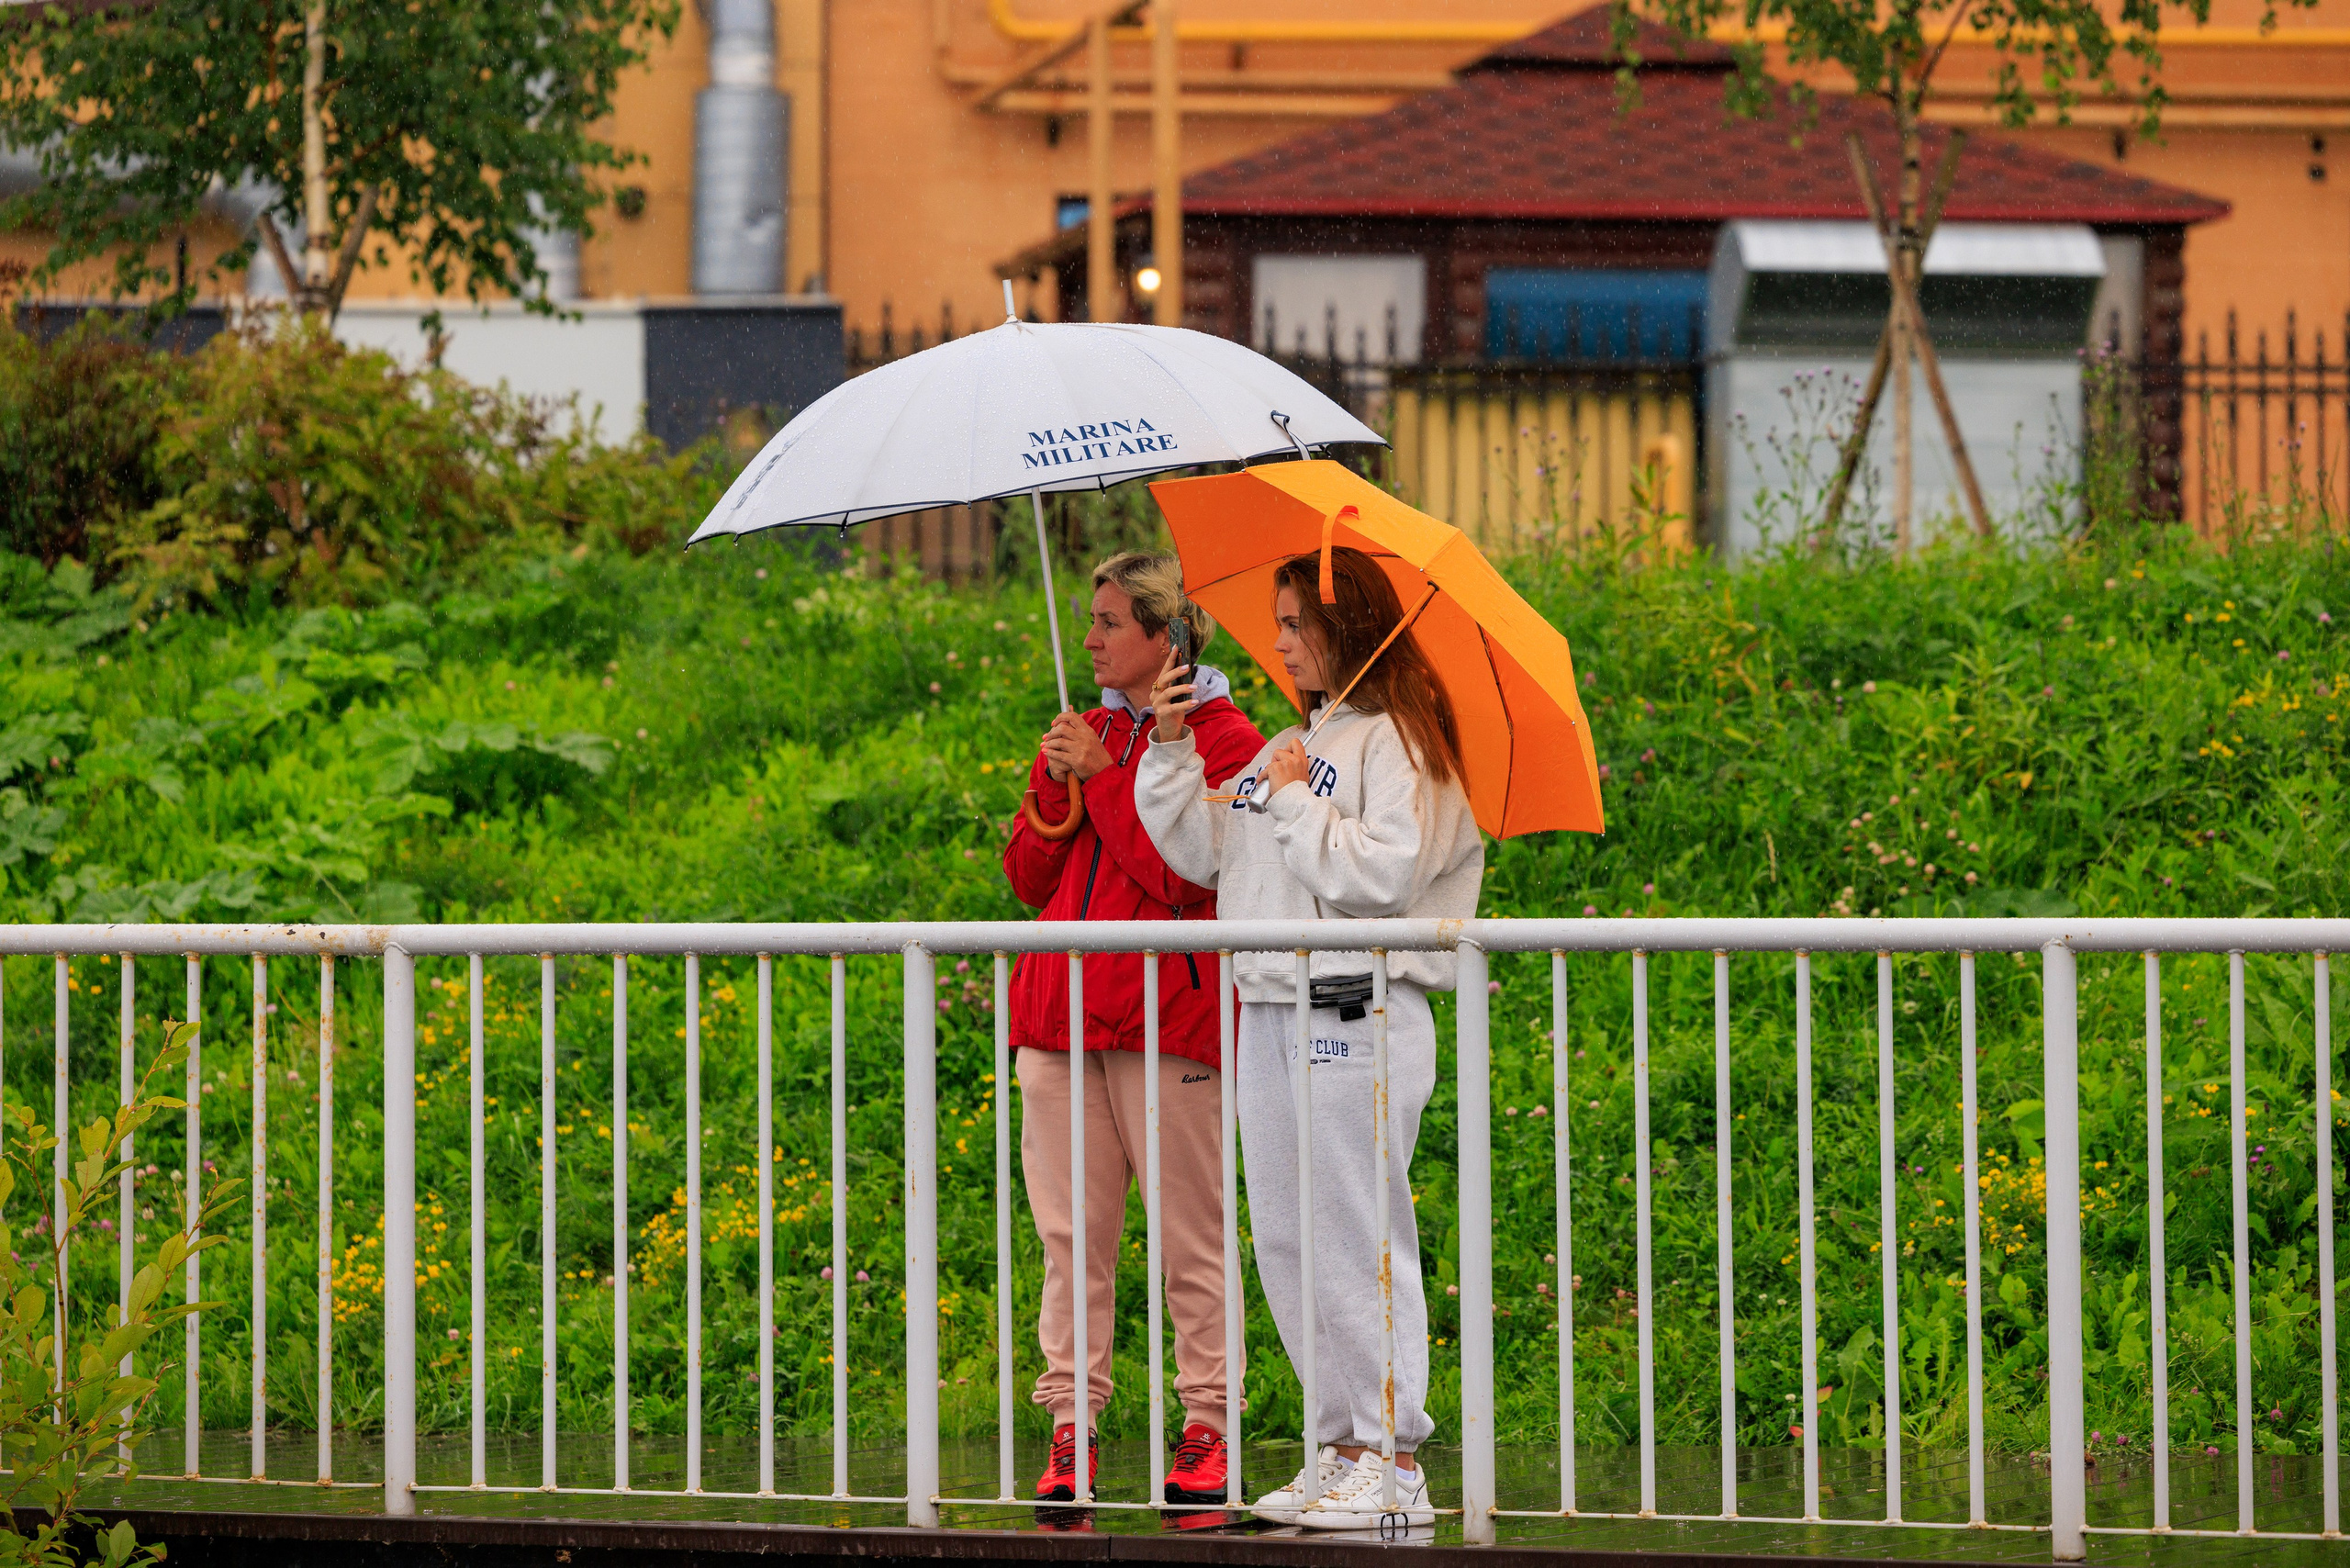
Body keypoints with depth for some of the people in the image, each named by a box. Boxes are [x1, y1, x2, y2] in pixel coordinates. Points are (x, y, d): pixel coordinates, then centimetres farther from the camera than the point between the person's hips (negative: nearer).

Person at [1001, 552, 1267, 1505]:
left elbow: (1182, 877, -12)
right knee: (1072, 1235, 3)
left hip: (1168, 1016, -6)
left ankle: (1205, 1429, 2)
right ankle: (1070, 1430, 5)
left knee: (1189, 1237, -3)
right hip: (1061, 1012, 6)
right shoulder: (1086, 733, 19)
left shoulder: (1223, 741, -1)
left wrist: (1105, 777, -11)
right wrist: (1056, 789, -1)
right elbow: (1029, 881, 16)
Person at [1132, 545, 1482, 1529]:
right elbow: (1202, 852, 17)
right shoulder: (1288, 750, 19)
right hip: (1272, 1015, 9)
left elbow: (1384, 873, -18)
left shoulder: (1396, 745, -6)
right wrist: (1171, 753, 8)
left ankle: (1392, 1459, -4)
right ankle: (1340, 1448, 15)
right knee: (1284, 1242, 9)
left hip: (1357, 1017, -9)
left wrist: (1298, 802, -11)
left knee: (1357, 1240, -8)